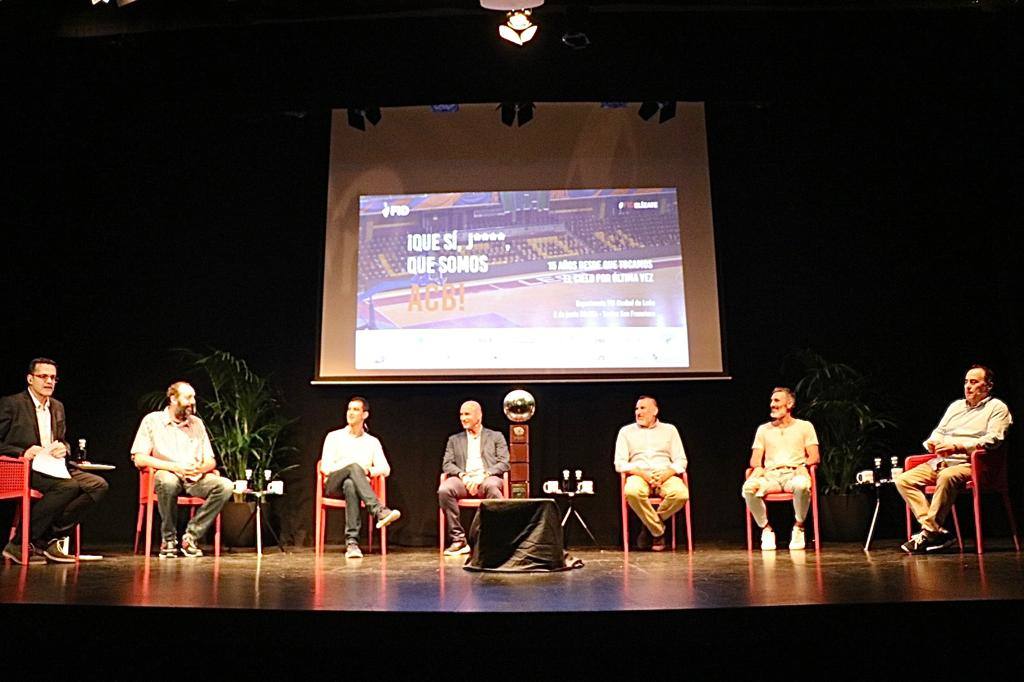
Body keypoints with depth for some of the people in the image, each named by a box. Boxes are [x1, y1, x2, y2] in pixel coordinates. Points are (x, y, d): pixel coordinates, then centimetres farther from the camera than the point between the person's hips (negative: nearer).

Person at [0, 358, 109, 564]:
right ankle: (19, 543, -20)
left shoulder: (57, 406, 20)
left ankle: (50, 538, -14)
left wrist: (63, 448, 3)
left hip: (54, 467, 7)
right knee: (69, 486, -33)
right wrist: (23, 453, -21)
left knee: (98, 485, -16)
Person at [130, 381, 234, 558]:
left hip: (194, 479, 4)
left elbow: (211, 461, 15)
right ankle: (168, 539, -19)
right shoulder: (152, 420, 3)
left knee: (225, 486, -25)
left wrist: (201, 468, -11)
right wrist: (175, 467, -18)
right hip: (167, 475, -4)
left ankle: (191, 536, -17)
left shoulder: (197, 423, 16)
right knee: (168, 481, -40)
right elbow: (139, 459, -7)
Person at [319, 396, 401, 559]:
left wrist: (369, 470, -14)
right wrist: (358, 468, -11)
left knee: (350, 485, -40)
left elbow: (385, 469, 8)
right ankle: (380, 511, -53)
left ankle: (352, 542, -48)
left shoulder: (372, 442, 18)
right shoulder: (334, 437, 13)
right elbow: (326, 468, 1)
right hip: (334, 485, -1)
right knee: (354, 466, -36)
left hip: (353, 484, 1)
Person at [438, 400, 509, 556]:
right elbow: (447, 465, 12)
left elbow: (504, 463, 6)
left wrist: (484, 475, -12)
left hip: (487, 479, -2)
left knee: (492, 486, -40)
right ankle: (459, 539, -25)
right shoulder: (454, 439, 24)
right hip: (464, 480, 2)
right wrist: (463, 475, -10)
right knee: (444, 490, -33)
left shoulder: (496, 436, 18)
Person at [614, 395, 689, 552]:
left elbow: (681, 461, 10)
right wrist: (641, 473, -12)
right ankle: (658, 531, -15)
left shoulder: (669, 429, 18)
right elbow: (620, 463, 6)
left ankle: (650, 524, -5)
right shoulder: (626, 431, 16)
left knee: (681, 494, -33)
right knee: (632, 492, -38)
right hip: (639, 476, -1)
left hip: (665, 476, 1)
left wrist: (667, 474, -11)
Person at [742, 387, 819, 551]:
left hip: (794, 474, -2)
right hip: (770, 476, 2)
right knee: (748, 487, -33)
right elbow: (755, 459, 16)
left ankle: (798, 527, -14)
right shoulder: (763, 429, 22)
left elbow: (815, 457, 7)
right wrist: (758, 467, -8)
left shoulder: (804, 426, 16)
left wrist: (803, 466, -14)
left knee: (802, 485, -40)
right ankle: (766, 528, -13)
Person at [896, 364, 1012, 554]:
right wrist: (933, 443, 1)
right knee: (904, 480, -15)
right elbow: (939, 431, 26)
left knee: (947, 476, -40)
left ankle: (929, 533, -32)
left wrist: (958, 447, -20)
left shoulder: (997, 407, 6)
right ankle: (937, 532, -25)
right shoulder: (956, 405, 27)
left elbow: (993, 439, -10)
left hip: (970, 463, -7)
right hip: (941, 461, 7)